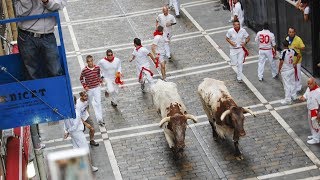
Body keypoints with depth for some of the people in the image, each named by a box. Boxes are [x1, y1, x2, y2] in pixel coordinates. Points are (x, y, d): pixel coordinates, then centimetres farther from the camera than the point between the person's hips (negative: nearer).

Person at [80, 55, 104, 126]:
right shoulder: (84, 70, -18)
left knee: (98, 103, -5)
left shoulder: (97, 68, -10)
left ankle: (100, 119, -2)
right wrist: (85, 86, -11)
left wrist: (100, 81, 5)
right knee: (92, 103, 15)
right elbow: (81, 79, -3)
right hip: (89, 89, -1)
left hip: (97, 87, 1)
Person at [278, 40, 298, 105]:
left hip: (285, 71, -7)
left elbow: (281, 62, -24)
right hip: (292, 70, 7)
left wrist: (279, 70, -10)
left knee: (287, 85, 1)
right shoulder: (292, 51, -4)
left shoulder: (283, 52, -22)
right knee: (292, 83, 22)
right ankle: (294, 96, 37)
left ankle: (288, 100, 8)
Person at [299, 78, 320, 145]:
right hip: (310, 110, 9)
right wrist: (303, 98, -16)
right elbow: (305, 95, 10)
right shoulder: (309, 89, -2)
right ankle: (314, 135, 43)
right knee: (311, 123, 23)